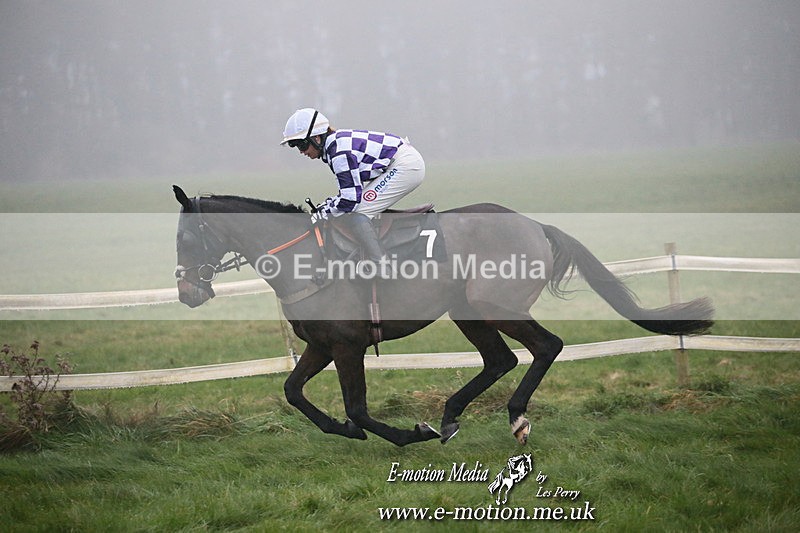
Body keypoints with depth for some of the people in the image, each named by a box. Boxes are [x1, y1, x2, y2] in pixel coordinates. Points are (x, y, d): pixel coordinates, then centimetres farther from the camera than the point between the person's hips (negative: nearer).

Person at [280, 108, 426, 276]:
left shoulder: (339, 151, -21)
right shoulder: (337, 141, 10)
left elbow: (350, 199, -21)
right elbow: (352, 188, 17)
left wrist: (323, 213, -8)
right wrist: (327, 204, 6)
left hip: (405, 165, -10)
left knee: (355, 213, -14)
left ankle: (378, 264, -11)